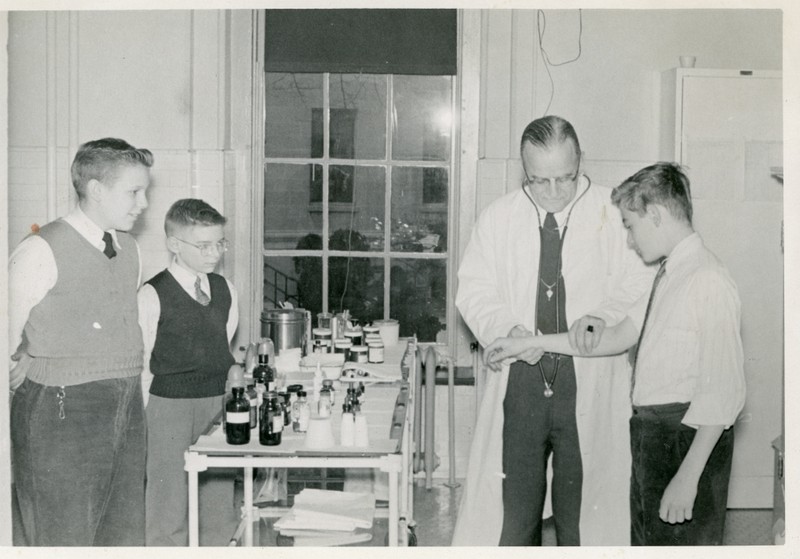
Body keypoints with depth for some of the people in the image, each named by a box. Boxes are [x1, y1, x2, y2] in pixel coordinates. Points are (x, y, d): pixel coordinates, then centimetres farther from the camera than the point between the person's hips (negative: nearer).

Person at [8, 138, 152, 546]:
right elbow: (8, 340, -5)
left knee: (127, 539, 10)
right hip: (61, 417, -7)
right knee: (65, 542, -1)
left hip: (126, 414, 7)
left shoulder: (129, 249, 12)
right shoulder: (42, 251, -10)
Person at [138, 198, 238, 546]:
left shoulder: (226, 291, 10)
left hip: (218, 403, 5)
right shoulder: (152, 296, -7)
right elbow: (141, 366, -5)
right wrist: (144, 422, -7)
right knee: (169, 510, -1)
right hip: (169, 408, -5)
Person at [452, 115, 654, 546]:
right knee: (512, 512, 7)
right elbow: (474, 290, 5)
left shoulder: (614, 213, -1)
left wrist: (603, 317, -21)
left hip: (589, 386, -1)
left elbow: (639, 285, -1)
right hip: (520, 384, 2)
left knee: (582, 510, 6)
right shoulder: (499, 217, 6)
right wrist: (507, 329, -14)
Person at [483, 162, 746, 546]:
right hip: (650, 431, 10)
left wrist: (688, 476, -23)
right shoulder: (668, 277, 13)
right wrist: (529, 344, 17)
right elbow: (618, 337, 19)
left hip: (688, 438, -10)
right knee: (645, 541, 19)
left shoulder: (709, 282, -17)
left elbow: (723, 391, -21)